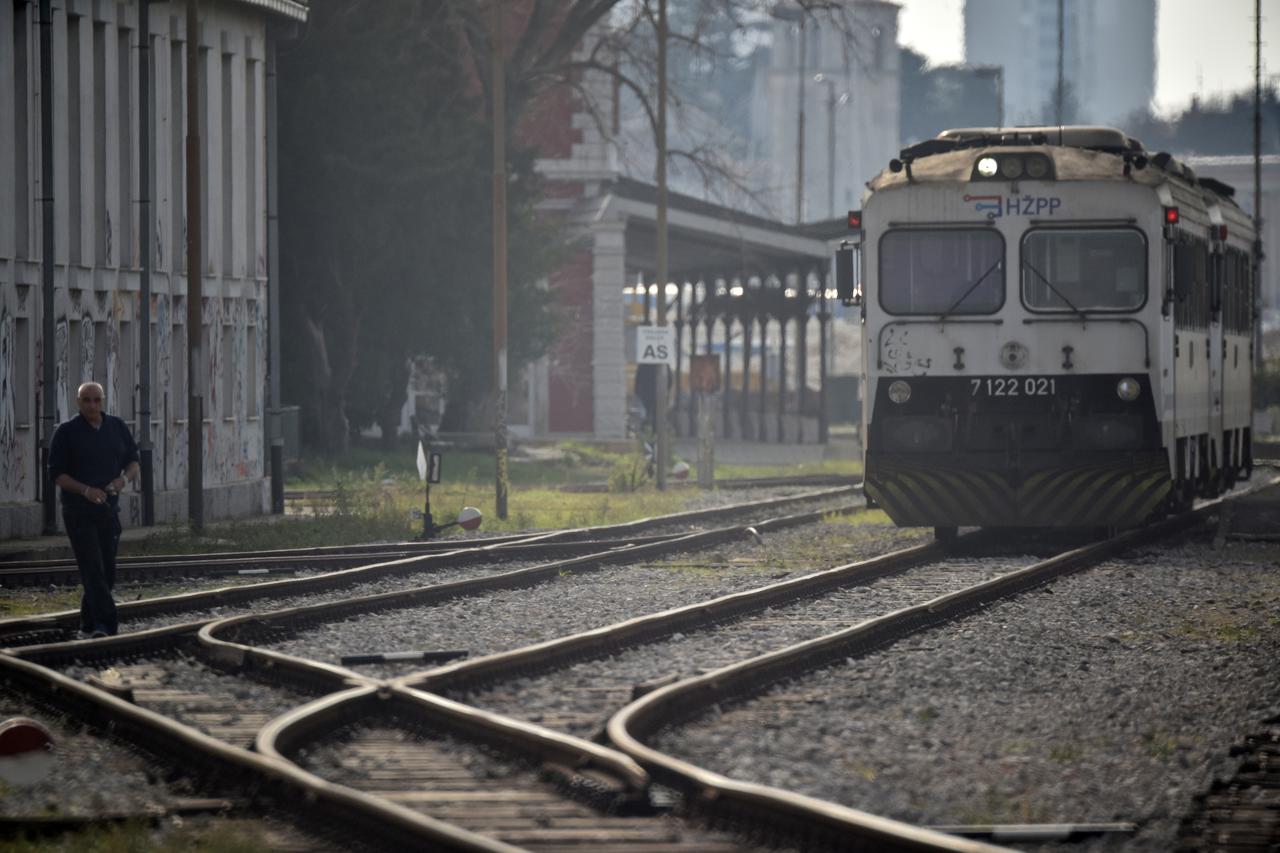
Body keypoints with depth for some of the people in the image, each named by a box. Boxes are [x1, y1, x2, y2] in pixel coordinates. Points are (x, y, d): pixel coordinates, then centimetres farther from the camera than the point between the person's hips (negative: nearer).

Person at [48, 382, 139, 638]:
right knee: (92, 568, -16)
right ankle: (105, 624, -27)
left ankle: (88, 624, 22)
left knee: (106, 571, 8)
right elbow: (56, 473, -7)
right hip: (78, 511, -5)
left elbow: (133, 462, 13)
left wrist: (124, 478, -10)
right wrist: (86, 490, -22)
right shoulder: (66, 432, -4)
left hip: (109, 510, 5)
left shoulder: (117, 427, 8)